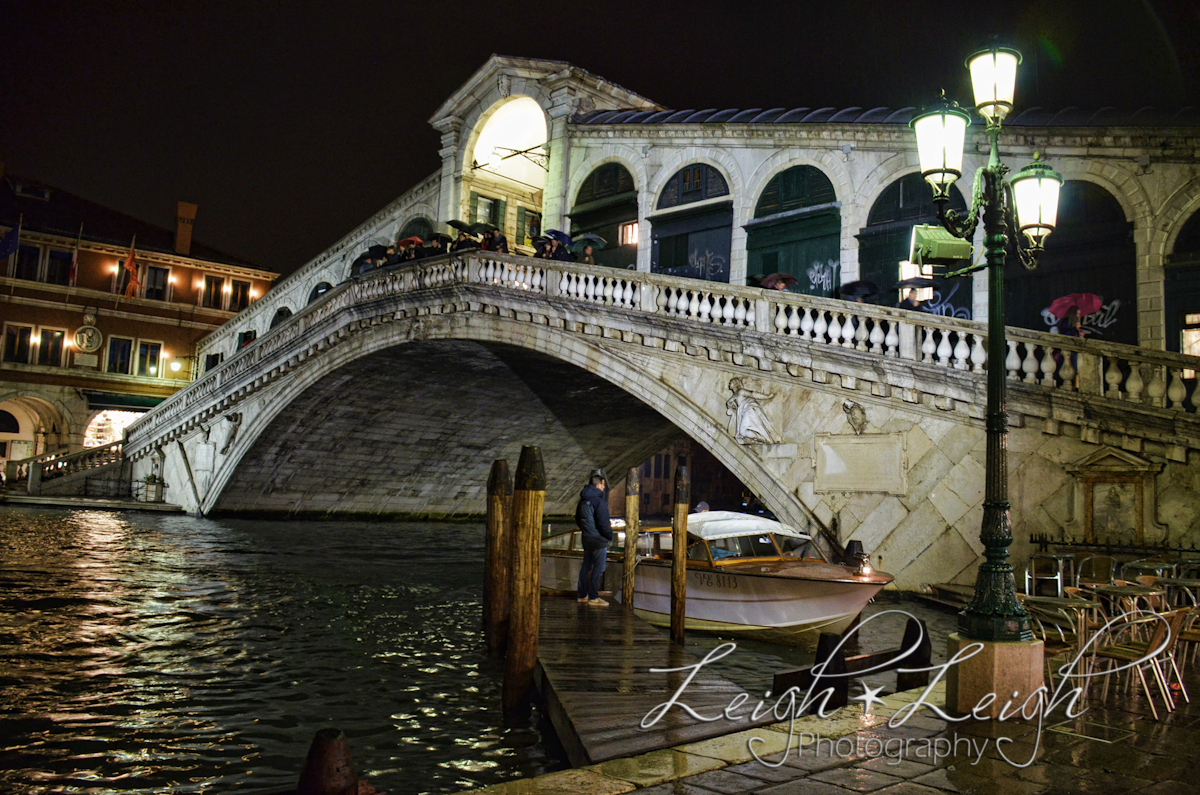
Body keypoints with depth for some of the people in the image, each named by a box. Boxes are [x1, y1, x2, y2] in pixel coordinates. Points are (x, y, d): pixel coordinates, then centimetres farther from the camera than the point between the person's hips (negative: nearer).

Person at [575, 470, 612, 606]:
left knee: (586, 566, 15)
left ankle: (582, 595, 21)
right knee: (598, 568, -2)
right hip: (598, 539, -9)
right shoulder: (599, 501, -18)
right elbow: (603, 523, -19)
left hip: (587, 538, 9)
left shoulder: (583, 500, 10)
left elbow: (577, 520, 20)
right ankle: (593, 597, 1)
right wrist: (610, 535, -7)